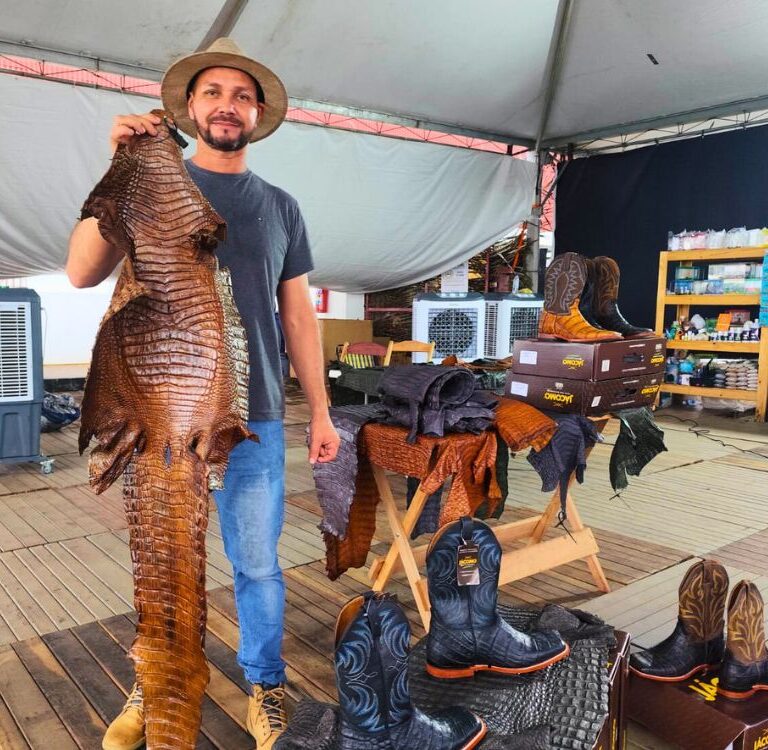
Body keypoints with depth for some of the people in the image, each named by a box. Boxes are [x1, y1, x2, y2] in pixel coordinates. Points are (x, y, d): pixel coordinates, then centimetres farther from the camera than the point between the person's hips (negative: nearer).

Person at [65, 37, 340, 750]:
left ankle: (264, 684, 27)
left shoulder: (279, 206, 11)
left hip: (253, 419, 1)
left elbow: (298, 316, 10)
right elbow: (82, 271, -6)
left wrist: (320, 411, 6)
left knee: (258, 564, 8)